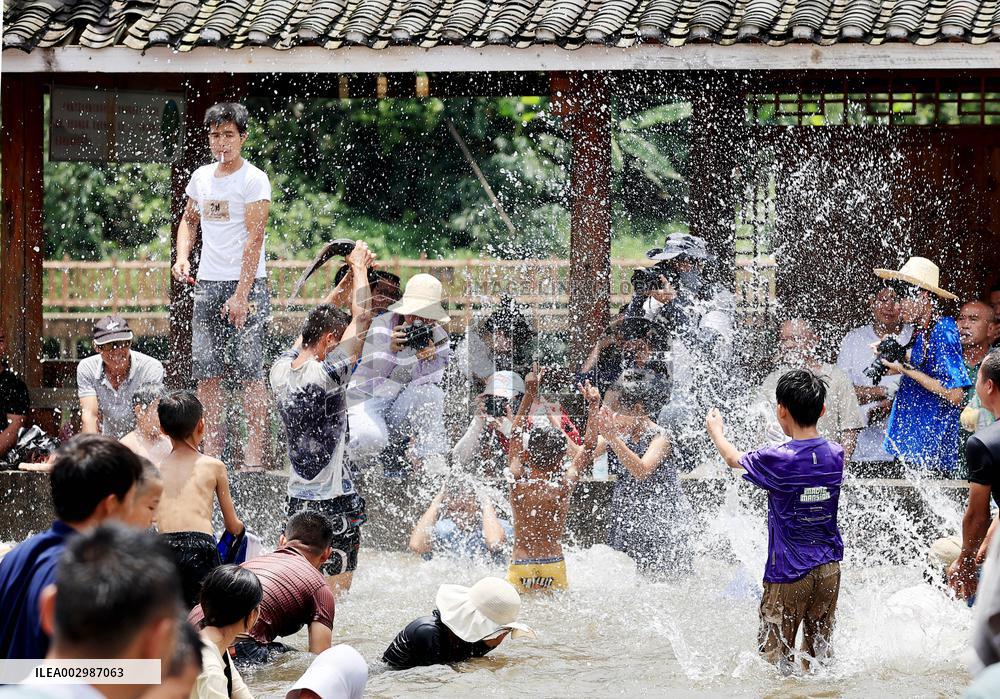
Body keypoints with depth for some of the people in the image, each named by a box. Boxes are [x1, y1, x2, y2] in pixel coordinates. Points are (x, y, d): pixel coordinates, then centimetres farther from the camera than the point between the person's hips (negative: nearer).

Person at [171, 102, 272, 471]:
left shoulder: (254, 180, -8)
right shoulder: (201, 177, 12)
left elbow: (254, 239, -13)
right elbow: (189, 221, 28)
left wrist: (241, 295, -19)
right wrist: (182, 257, 8)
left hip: (246, 285, -6)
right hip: (206, 285, 6)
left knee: (249, 372, -8)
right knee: (206, 371, 4)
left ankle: (254, 454, -7)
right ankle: (211, 451, 9)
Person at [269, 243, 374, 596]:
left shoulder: (281, 369, 2)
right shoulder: (327, 375, -19)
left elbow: (314, 325, 17)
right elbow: (360, 317, -14)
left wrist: (348, 277, 18)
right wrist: (359, 267, 0)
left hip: (298, 497, 7)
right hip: (336, 500, -7)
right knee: (336, 589, -2)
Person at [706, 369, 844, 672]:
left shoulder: (778, 459, -17)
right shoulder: (836, 454, -3)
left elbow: (734, 460, 3)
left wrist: (716, 432, 23)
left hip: (789, 571, -5)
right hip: (828, 567, 5)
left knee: (777, 655, 2)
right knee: (819, 652, 15)